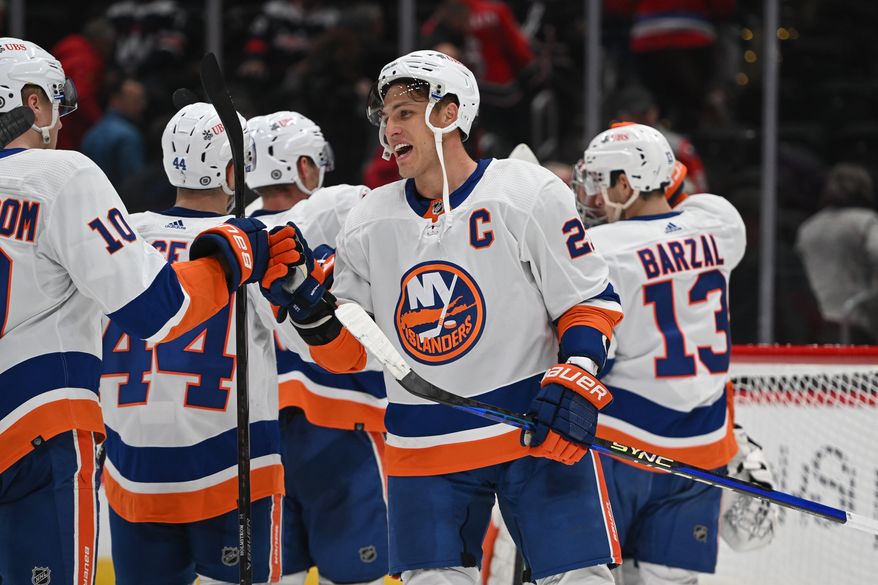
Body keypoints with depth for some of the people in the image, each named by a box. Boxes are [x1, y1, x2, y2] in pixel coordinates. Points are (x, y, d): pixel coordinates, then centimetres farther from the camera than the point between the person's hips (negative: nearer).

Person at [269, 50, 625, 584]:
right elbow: (347, 353, 9)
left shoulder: (529, 195, -6)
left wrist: (575, 379, -17)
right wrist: (305, 305, -9)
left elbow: (590, 301, -3)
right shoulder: (370, 223, 5)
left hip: (539, 432, -4)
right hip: (425, 448, 4)